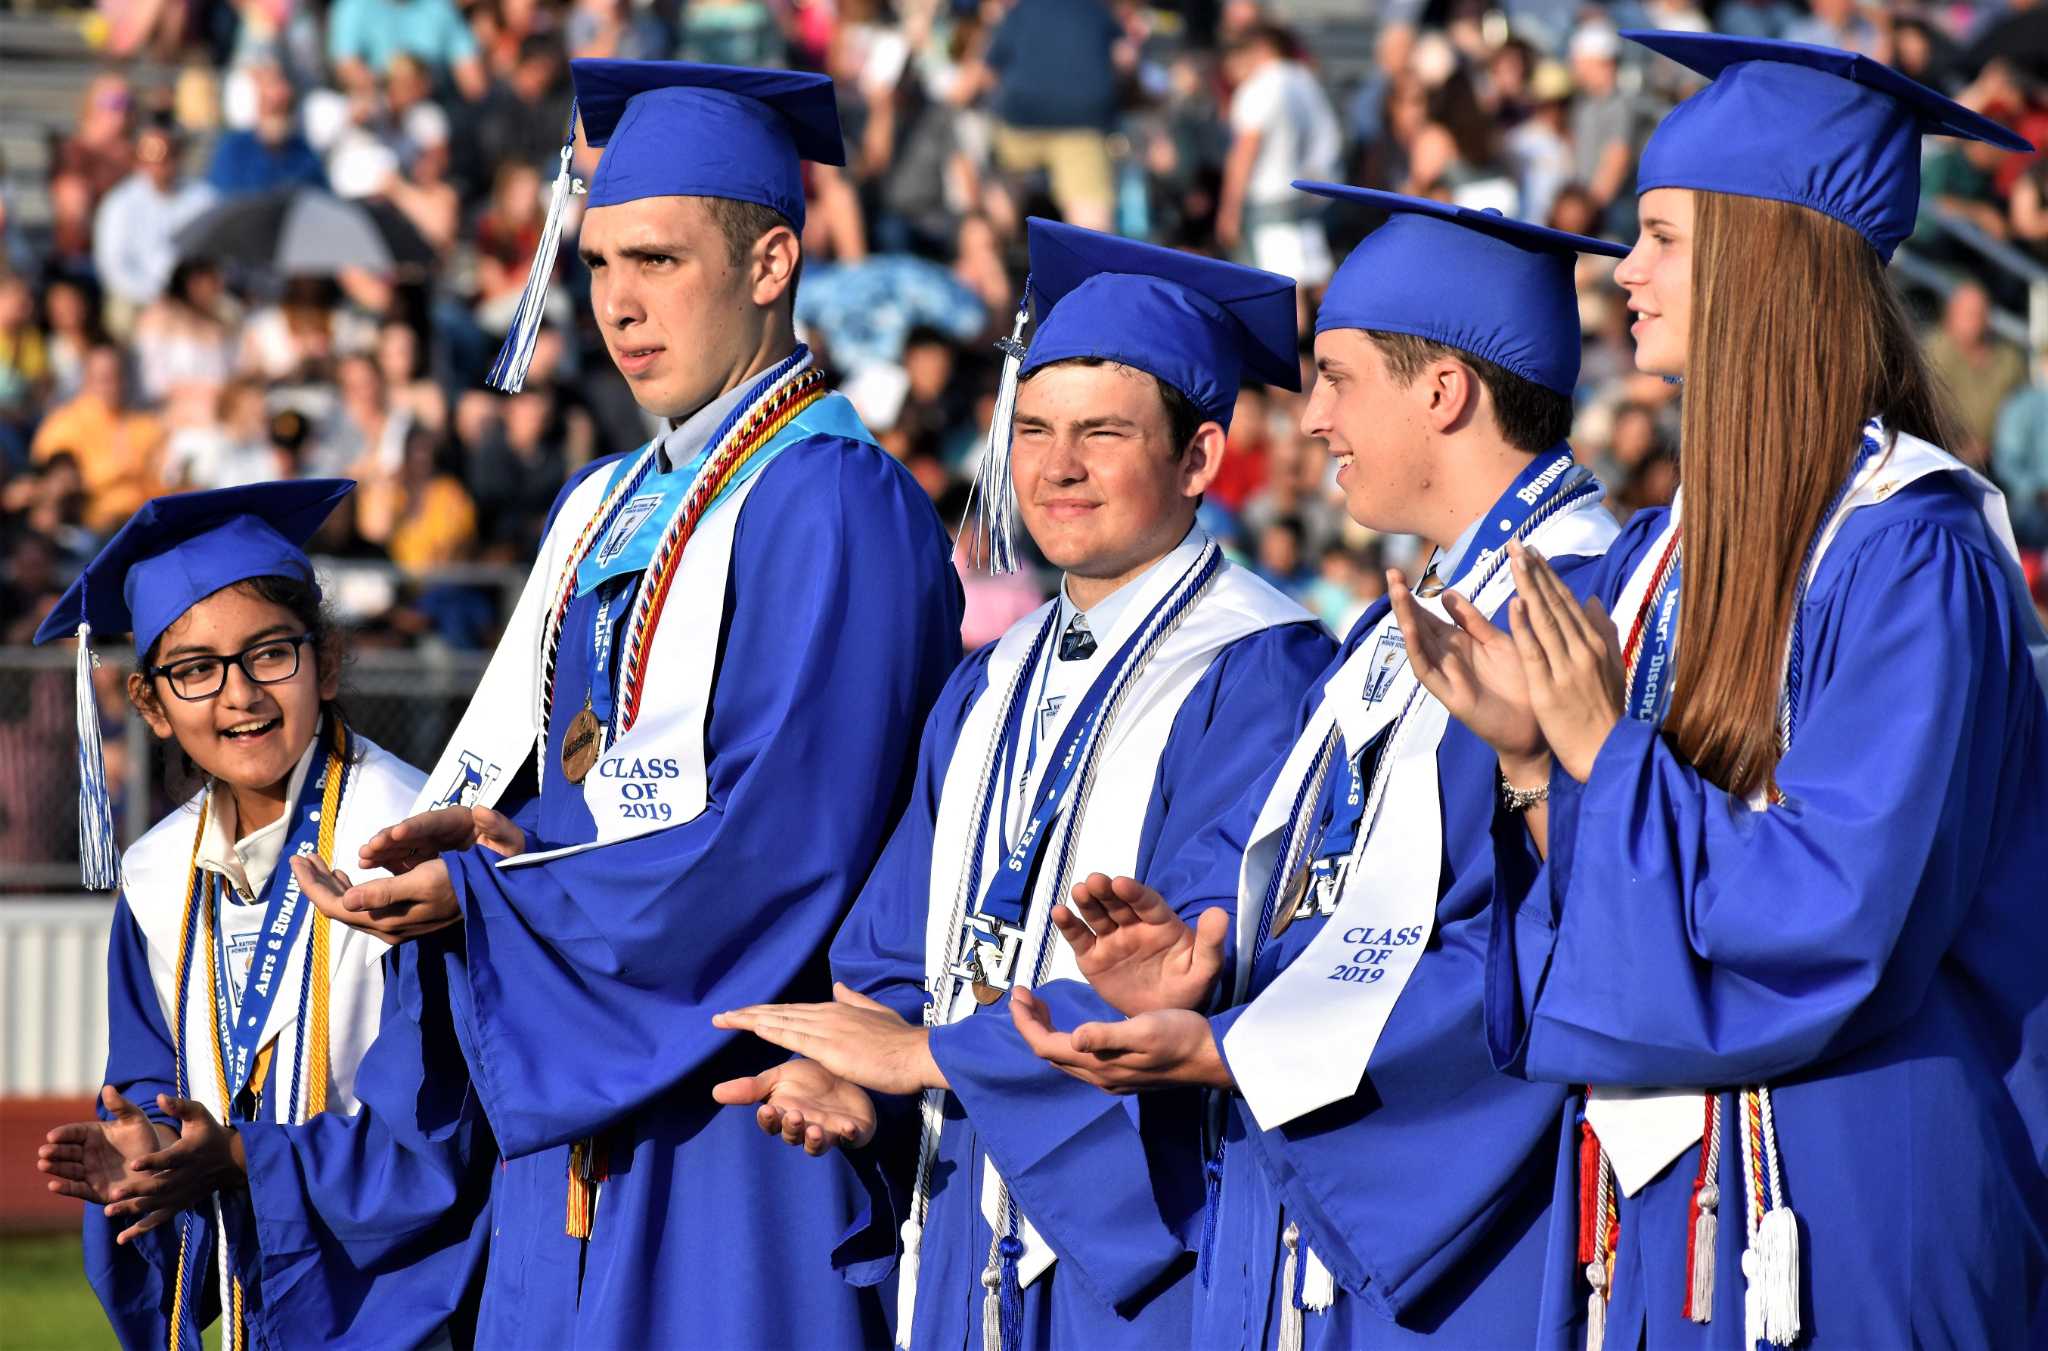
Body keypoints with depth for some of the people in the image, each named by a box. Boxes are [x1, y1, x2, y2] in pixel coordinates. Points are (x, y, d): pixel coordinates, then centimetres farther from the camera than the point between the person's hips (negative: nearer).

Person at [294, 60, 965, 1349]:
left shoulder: (836, 505, -11)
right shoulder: (605, 510, 18)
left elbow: (776, 839, -19)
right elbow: (518, 755, 16)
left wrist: (487, 889, -19)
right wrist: (471, 838, -9)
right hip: (576, 1094, 8)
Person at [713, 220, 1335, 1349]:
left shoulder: (1259, 675, -11)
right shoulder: (994, 687, 14)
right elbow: (896, 954, 11)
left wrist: (928, 1050, -16)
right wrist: (846, 1079, -11)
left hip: (1147, 1247, -7)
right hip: (972, 1231, 7)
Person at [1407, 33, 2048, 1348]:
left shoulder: (1911, 556, -13)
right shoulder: (1661, 556, 11)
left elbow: (1842, 918, -20)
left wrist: (1606, 760, -17)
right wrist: (1529, 753, -4)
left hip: (1850, 1200, -7)